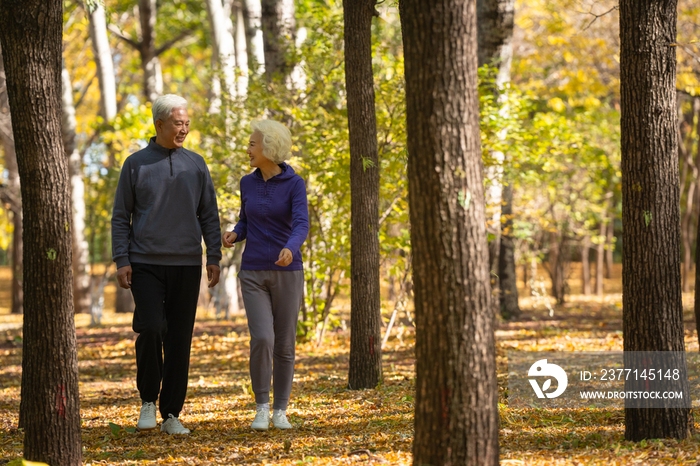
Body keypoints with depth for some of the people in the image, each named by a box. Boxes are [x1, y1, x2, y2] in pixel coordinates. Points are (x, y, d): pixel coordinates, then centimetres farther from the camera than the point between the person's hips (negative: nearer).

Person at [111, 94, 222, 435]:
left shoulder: (195, 165, 8)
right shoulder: (136, 164, 2)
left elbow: (209, 215, 9)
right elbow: (121, 217, 3)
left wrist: (214, 258, -1)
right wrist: (121, 261, -7)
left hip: (186, 265, 2)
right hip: (145, 264, -2)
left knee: (179, 340, 1)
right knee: (150, 329, -17)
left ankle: (171, 415, 7)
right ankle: (148, 400, 4)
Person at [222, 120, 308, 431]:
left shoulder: (295, 184, -6)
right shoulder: (248, 183, 6)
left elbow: (301, 227, -20)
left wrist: (289, 249, -42)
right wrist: (232, 236, -7)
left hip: (287, 273, -2)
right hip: (254, 274, 2)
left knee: (284, 345, 2)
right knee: (261, 340, -15)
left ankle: (280, 412, 16)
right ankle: (262, 408, -1)